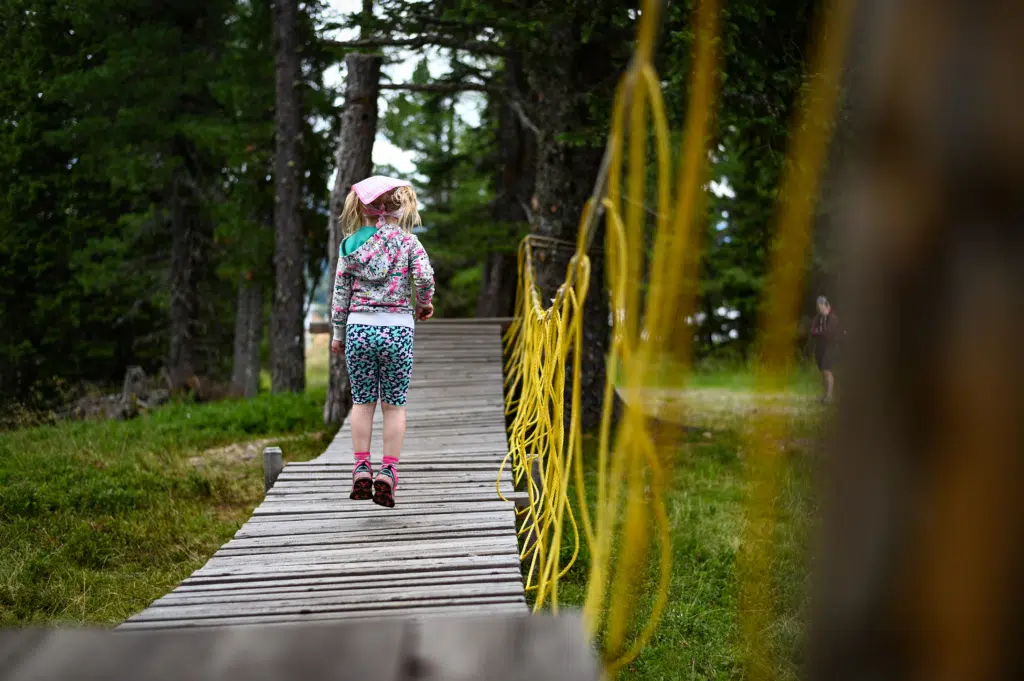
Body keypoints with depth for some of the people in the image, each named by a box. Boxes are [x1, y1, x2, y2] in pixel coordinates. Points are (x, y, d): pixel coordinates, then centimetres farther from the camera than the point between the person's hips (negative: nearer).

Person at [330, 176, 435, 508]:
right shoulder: (406, 240, -1)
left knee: (362, 400, 12)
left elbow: (341, 291, 6)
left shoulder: (350, 243, 5)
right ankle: (387, 471, 3)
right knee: (394, 404, 6)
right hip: (397, 328, -1)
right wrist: (424, 303, 6)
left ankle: (361, 468, 9)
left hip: (359, 327, 2)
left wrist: (338, 333, 14)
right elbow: (425, 275, -14)